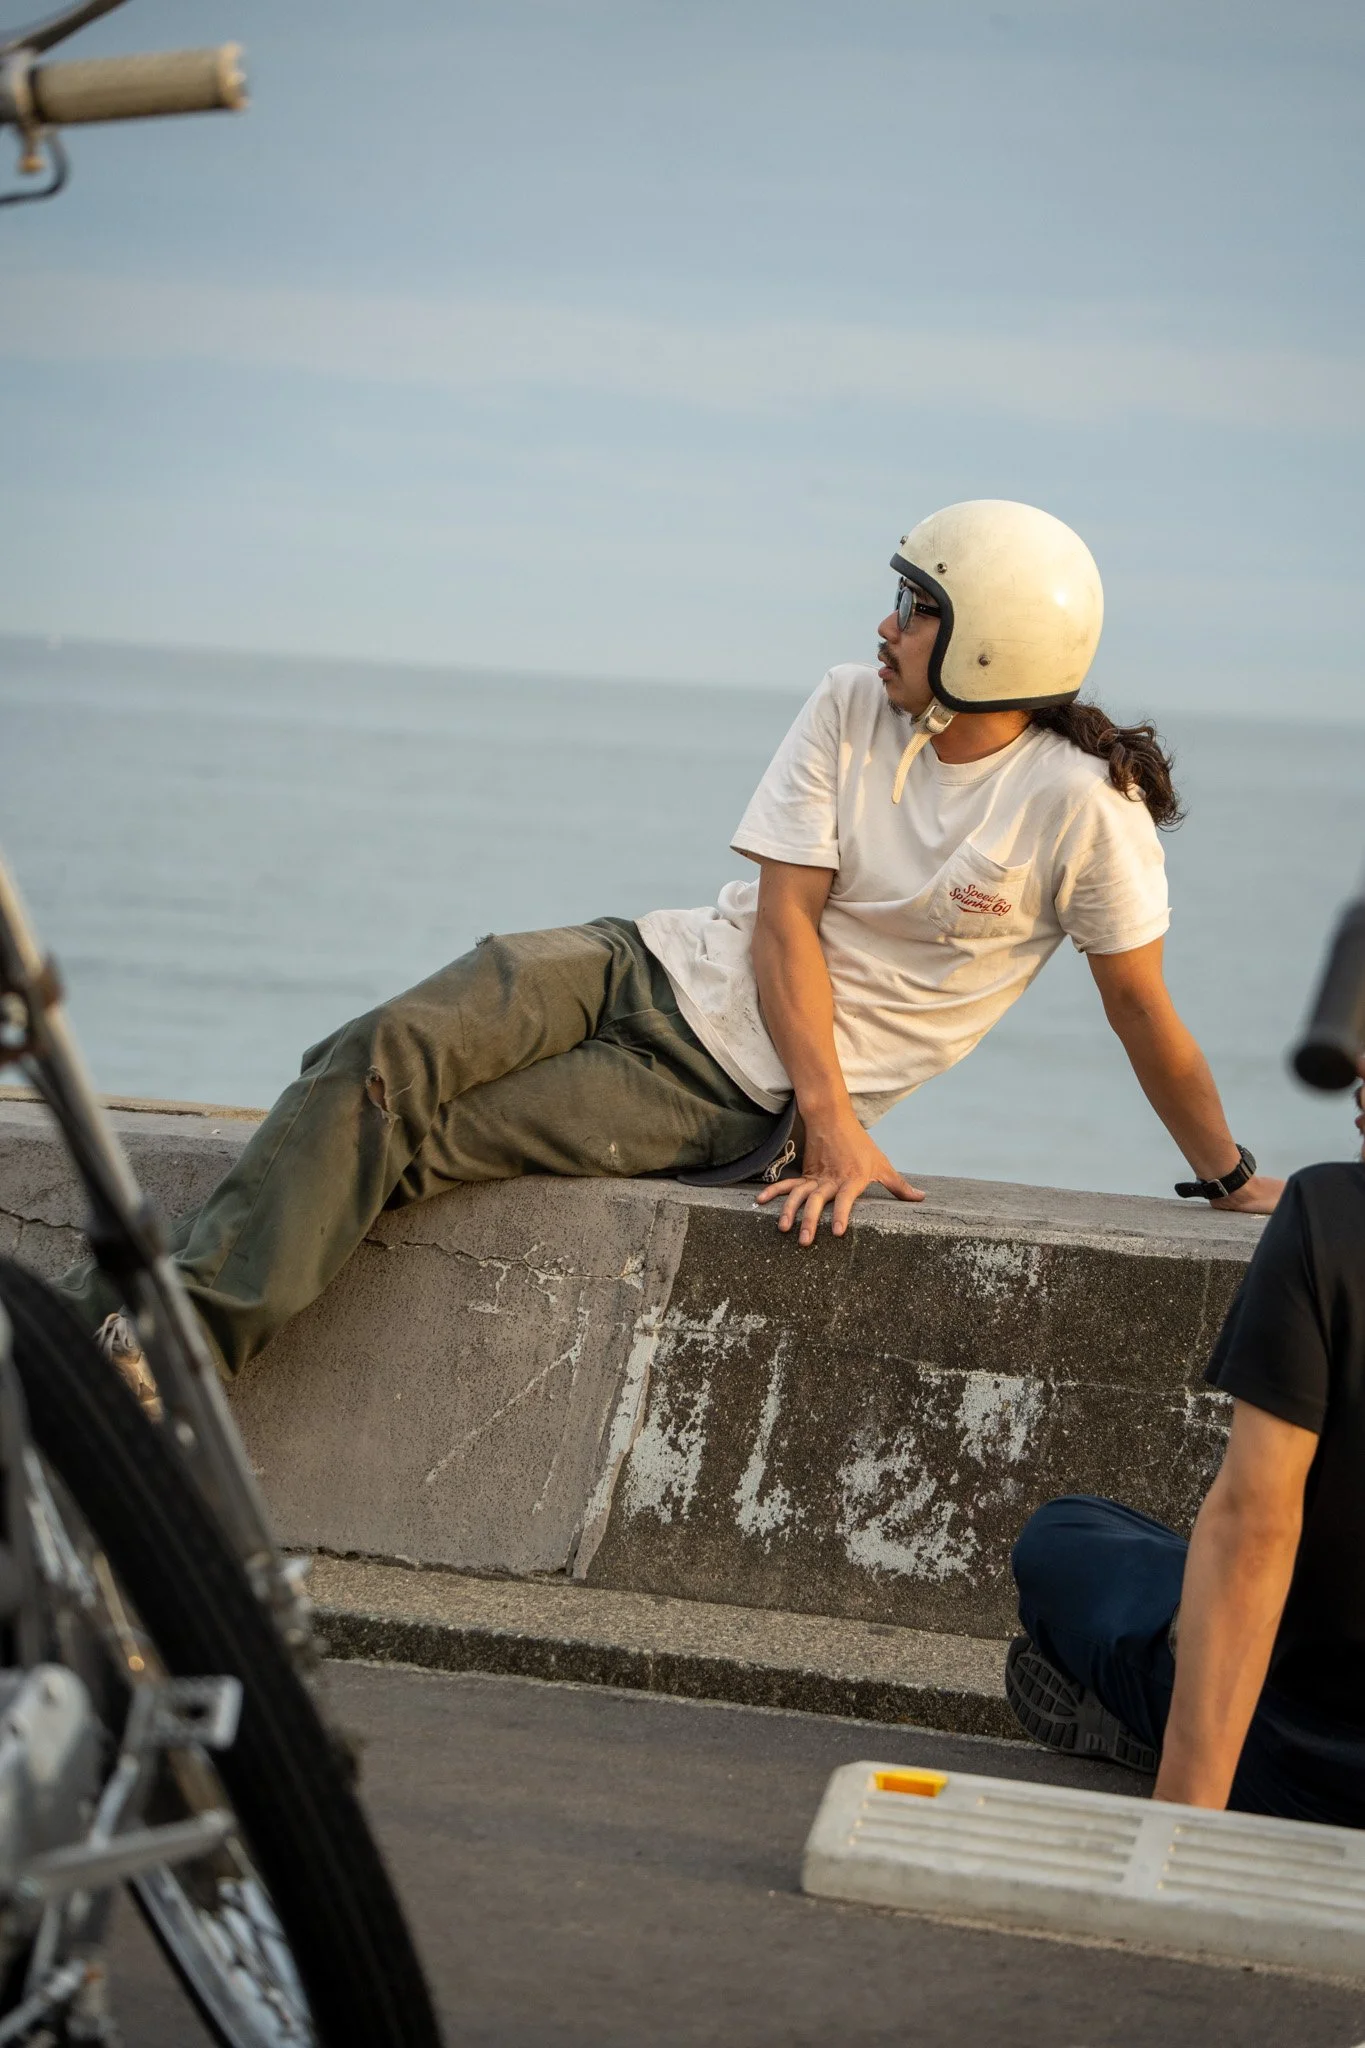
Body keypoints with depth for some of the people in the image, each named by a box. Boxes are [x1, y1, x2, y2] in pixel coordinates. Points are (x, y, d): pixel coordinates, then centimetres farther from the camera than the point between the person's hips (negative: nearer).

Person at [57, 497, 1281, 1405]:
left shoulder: (1082, 807, -14)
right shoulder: (852, 706, -1)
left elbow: (1144, 1009, -3)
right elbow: (785, 917, -7)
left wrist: (1234, 1180, 5)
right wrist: (832, 1112, -18)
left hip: (742, 1098, -4)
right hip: (658, 968, 5)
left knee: (408, 1136, -19)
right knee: (389, 1052, -19)